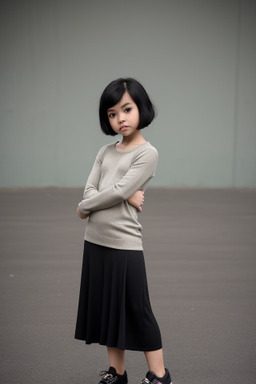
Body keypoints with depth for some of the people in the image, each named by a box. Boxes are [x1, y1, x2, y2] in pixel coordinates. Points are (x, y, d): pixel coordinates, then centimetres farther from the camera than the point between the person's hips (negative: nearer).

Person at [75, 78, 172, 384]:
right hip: (96, 241, 6)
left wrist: (84, 207, -4)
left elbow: (118, 191, -17)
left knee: (138, 312, 1)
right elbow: (89, 190, 0)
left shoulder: (147, 153, -8)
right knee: (108, 309, 13)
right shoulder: (105, 152, 11)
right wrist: (124, 196, -16)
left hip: (125, 243, -6)